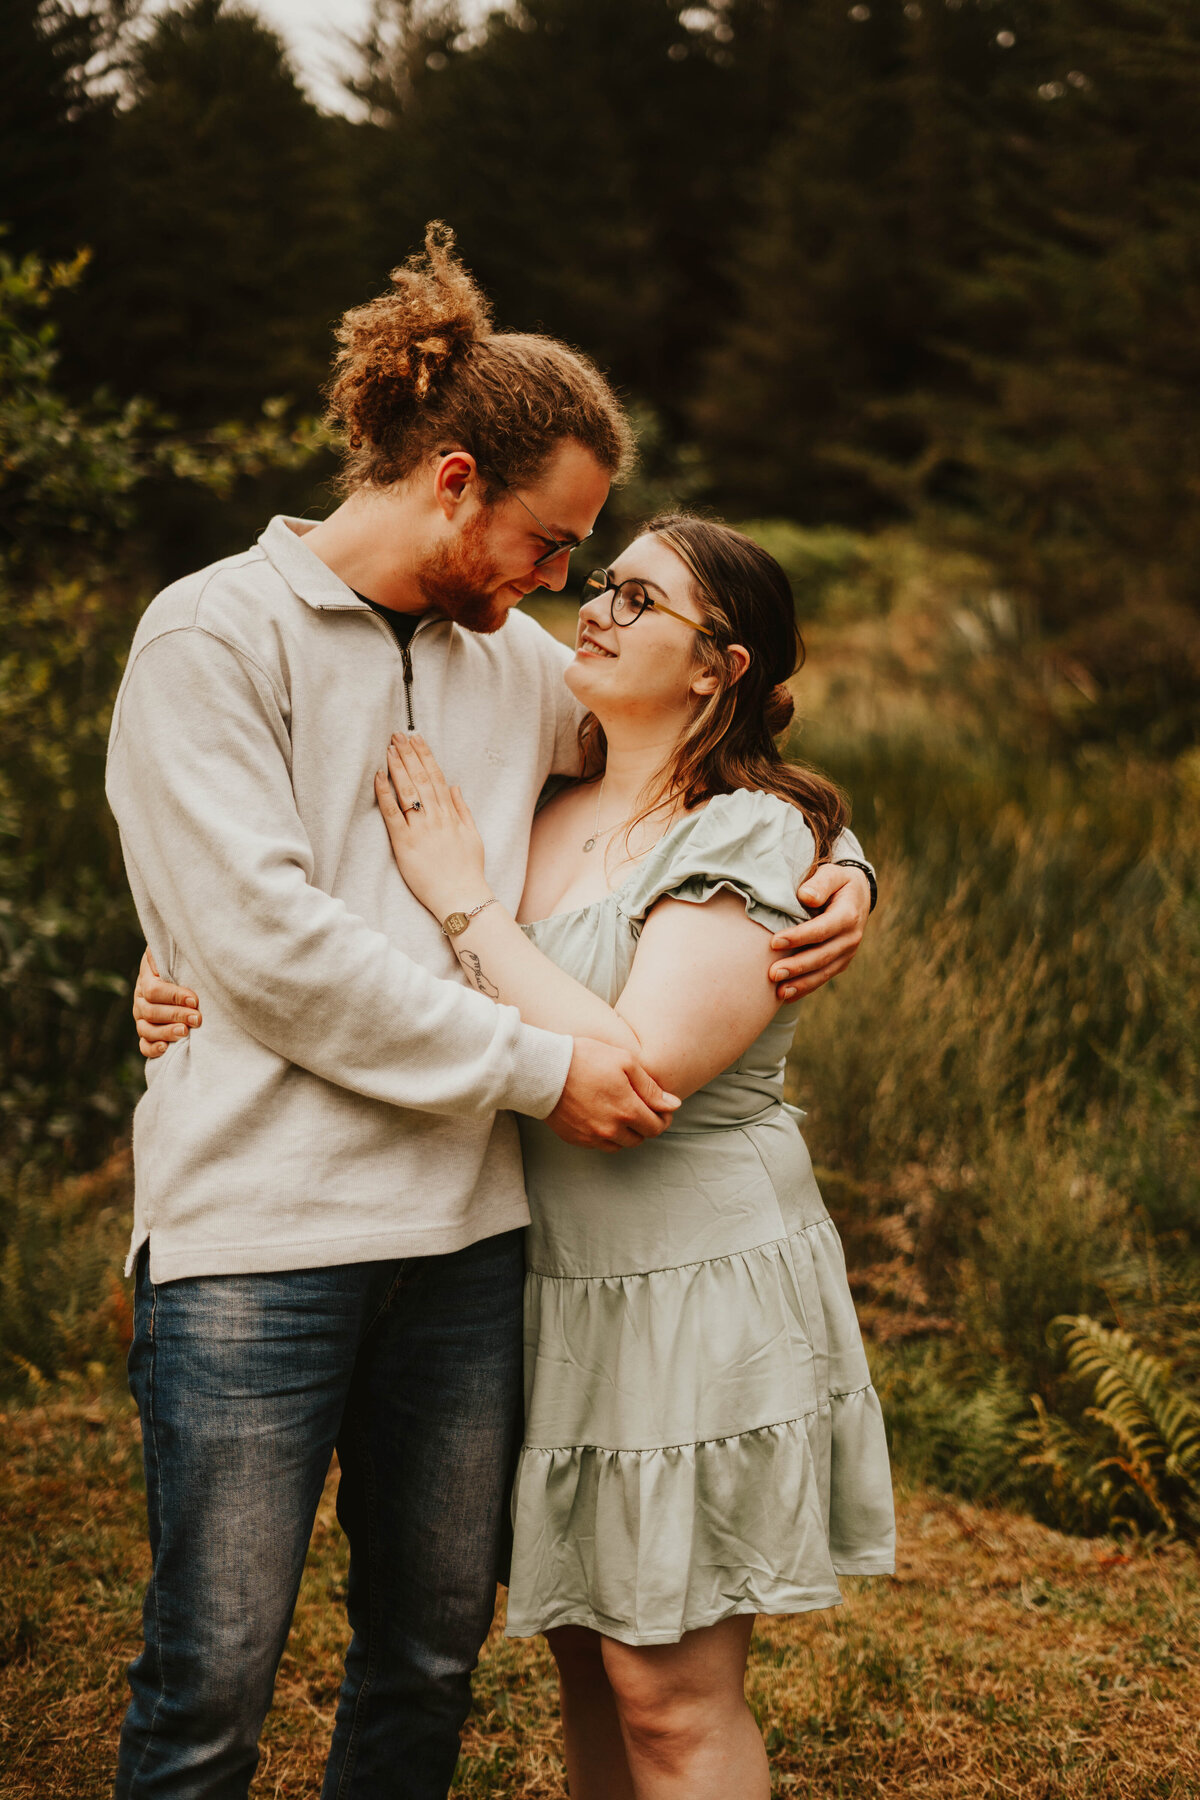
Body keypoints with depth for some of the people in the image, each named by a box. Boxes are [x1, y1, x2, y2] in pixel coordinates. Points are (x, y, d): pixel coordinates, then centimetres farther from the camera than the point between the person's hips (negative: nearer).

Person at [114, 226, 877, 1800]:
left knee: (432, 1659, 14)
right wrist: (538, 1065, -13)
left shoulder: (516, 661, 13)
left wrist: (838, 866, 8)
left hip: (468, 1229, 6)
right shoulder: (213, 637, -4)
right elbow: (267, 943, -14)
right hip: (258, 1230, -6)